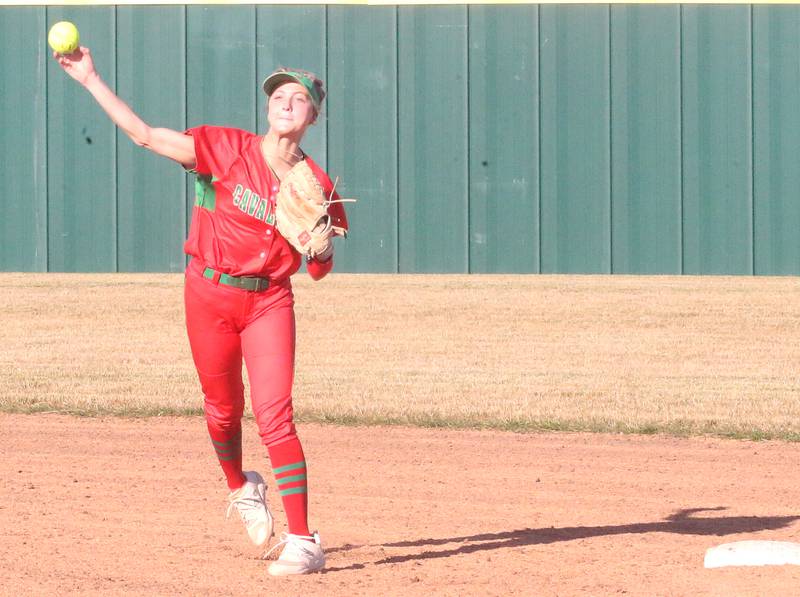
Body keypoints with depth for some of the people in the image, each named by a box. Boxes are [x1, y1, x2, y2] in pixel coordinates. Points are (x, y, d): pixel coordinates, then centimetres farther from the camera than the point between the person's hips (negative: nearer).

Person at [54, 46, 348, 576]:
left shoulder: (315, 185, -3)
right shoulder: (229, 149, -7)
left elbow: (318, 271, 5)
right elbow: (145, 134, -9)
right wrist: (91, 80, -14)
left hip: (269, 302, -1)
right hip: (209, 294, 1)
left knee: (275, 416, -13)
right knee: (223, 408, 13)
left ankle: (303, 542, -12)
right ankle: (241, 488, 46)